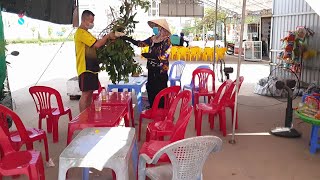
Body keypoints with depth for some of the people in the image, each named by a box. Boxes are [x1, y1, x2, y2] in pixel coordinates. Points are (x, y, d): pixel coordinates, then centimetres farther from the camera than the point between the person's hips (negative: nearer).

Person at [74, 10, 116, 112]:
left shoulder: (86, 33, 20)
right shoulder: (81, 33, -13)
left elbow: (97, 44, 18)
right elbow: (97, 44, -20)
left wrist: (107, 39, 4)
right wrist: (108, 36, -8)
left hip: (91, 67, 10)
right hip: (85, 69, -10)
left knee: (90, 92, 13)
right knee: (85, 93, -6)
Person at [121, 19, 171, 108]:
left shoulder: (167, 40, -9)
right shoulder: (152, 39, 7)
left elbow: (164, 56, -16)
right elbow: (140, 43, 9)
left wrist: (149, 55, -18)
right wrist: (128, 39, 0)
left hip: (161, 71, -6)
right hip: (151, 69, 6)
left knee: (160, 92, -2)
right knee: (151, 90, 11)